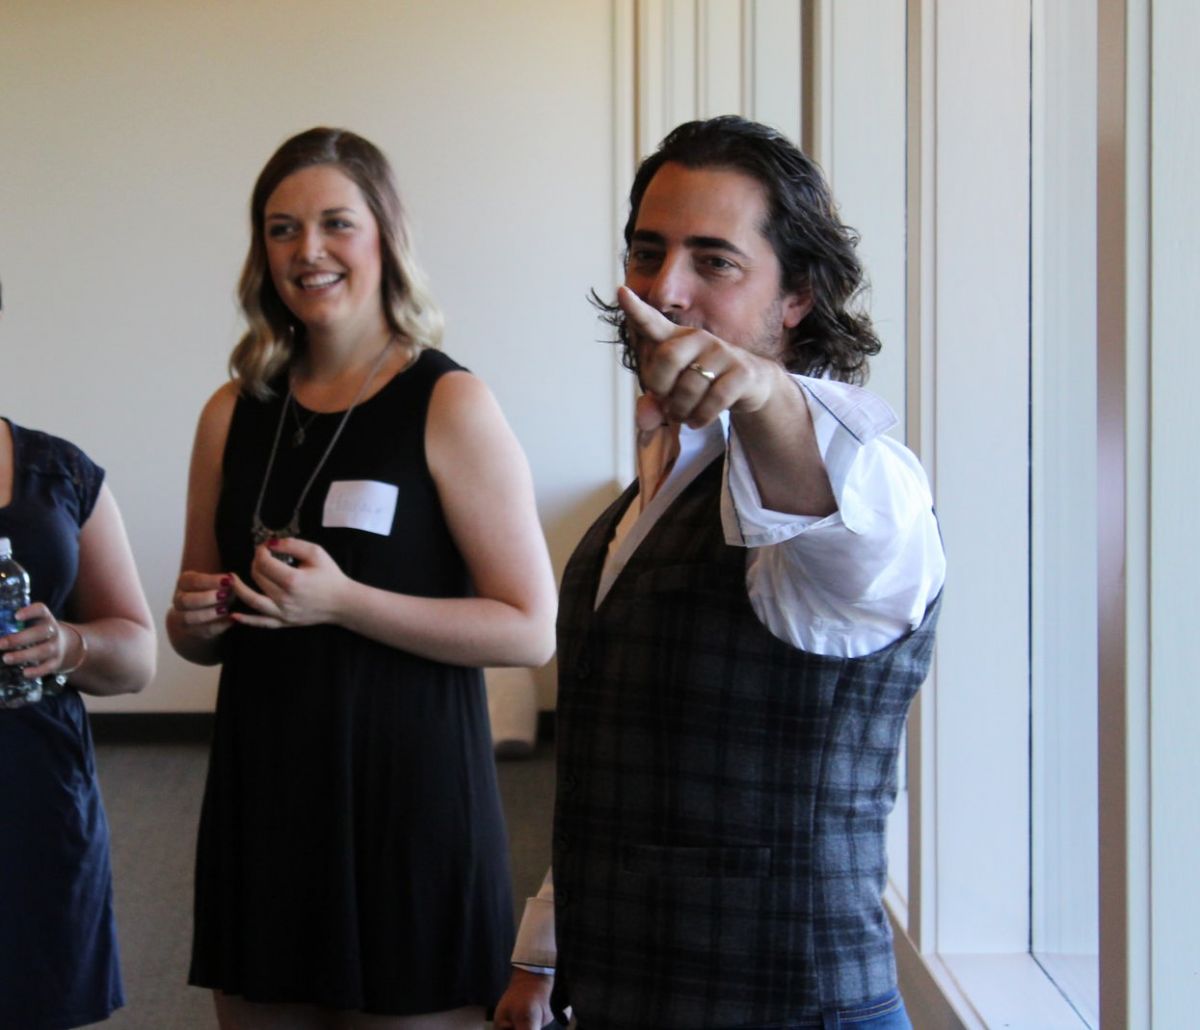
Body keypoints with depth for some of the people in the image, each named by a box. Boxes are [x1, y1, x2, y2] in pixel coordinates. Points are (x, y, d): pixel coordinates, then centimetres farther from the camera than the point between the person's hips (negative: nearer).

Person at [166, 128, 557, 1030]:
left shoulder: (450, 405, -7)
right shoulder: (234, 414, 8)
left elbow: (531, 630, -14)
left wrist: (342, 601, -20)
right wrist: (196, 620, -3)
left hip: (408, 794, -5)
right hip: (262, 794, 5)